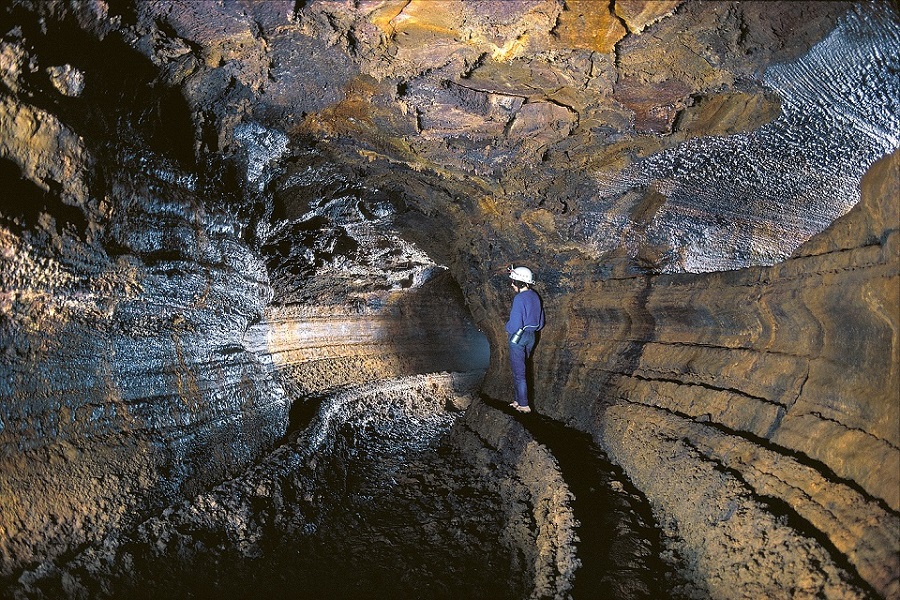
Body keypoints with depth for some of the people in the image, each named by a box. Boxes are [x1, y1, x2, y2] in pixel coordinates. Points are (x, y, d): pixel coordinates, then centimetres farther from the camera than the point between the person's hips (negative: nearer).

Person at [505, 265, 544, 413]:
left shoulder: (519, 298, -21)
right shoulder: (535, 296, 4)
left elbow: (514, 325, -23)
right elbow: (540, 322, 12)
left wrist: (507, 327, -3)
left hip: (518, 338, -8)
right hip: (531, 337, 8)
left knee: (519, 372, 1)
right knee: (519, 370, 19)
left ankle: (524, 405, 6)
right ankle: (518, 400, 25)